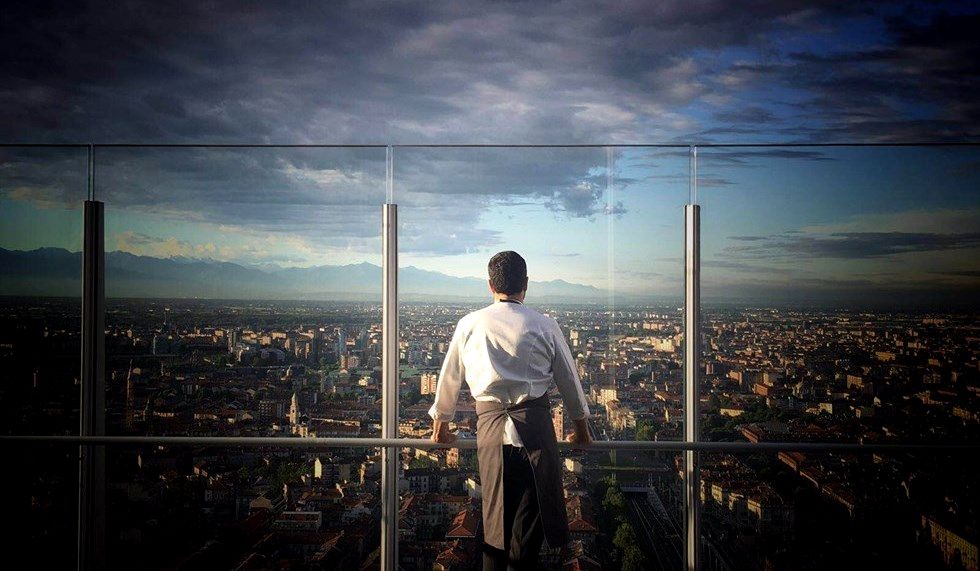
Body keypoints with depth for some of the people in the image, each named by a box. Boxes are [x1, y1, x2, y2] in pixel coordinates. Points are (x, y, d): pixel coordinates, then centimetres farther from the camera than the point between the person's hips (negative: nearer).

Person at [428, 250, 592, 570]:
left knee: (494, 510, 12)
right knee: (532, 509, 7)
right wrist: (581, 427, 27)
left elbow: (449, 378, 15)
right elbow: (569, 380, 12)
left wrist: (441, 424, 30)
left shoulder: (470, 324, 5)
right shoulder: (545, 326, 3)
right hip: (535, 424, -1)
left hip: (490, 424, 1)